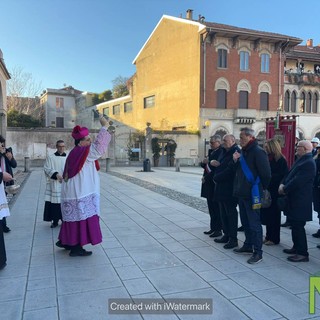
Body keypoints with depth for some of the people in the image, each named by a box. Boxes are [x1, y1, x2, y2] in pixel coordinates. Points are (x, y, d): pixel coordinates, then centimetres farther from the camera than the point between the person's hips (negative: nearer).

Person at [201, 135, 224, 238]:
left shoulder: (221, 152, -14)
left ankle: (218, 229, 9)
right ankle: (213, 228, 23)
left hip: (215, 184, -9)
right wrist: (203, 162, -3)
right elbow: (204, 165, 17)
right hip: (209, 184, 9)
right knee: (211, 207, 14)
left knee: (216, 207, -1)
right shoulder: (210, 151, 15)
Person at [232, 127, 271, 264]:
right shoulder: (243, 151, 14)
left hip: (252, 194, -9)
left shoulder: (258, 152, -15)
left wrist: (262, 187, -6)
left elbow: (266, 173, -19)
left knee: (254, 223, -3)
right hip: (242, 192, 9)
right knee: (245, 222, 18)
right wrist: (236, 161, 1)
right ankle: (248, 246, 31)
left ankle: (258, 252, 6)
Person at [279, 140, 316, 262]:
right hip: (295, 199, 10)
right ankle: (297, 247, 31)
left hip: (300, 201, -10)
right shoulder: (300, 160, 13)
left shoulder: (308, 163, -19)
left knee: (298, 226, -4)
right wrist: (283, 184, -1)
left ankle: (303, 253, 5)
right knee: (295, 225, 18)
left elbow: (297, 181, -24)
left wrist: (284, 189, -14)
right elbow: (290, 174, 16)